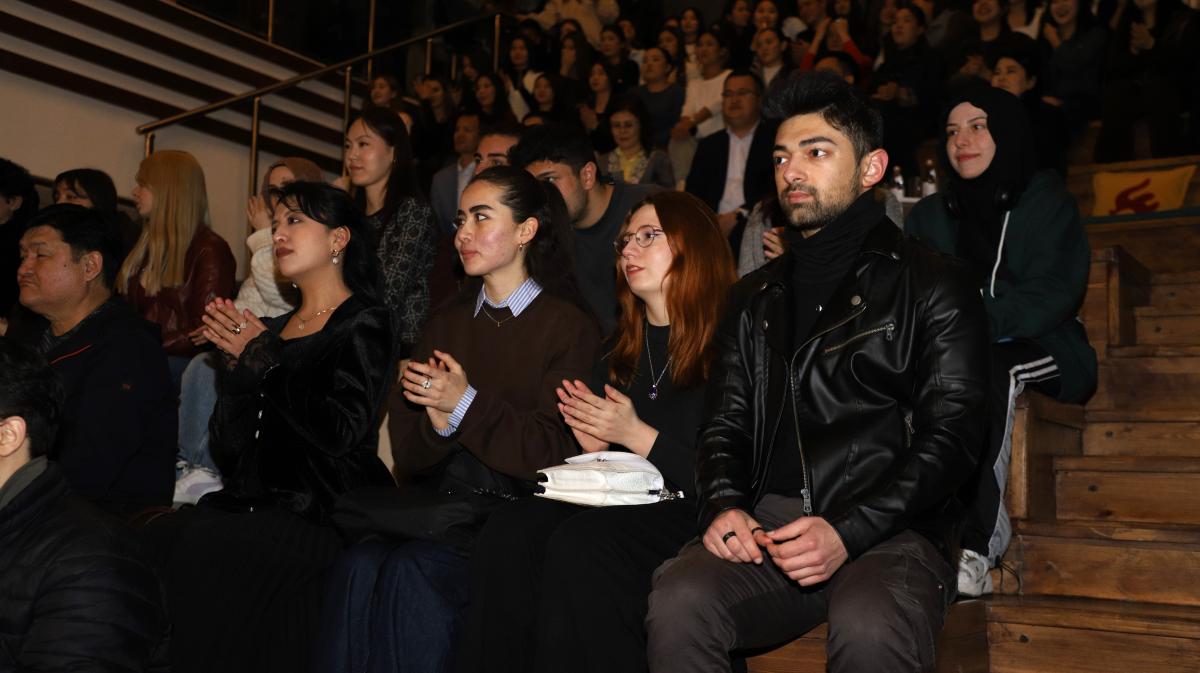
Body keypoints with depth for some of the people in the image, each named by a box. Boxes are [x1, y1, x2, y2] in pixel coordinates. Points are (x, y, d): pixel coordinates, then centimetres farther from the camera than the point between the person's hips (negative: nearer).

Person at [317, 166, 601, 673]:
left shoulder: (569, 326, 0)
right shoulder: (448, 321, 17)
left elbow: (556, 454, -6)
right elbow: (406, 452, 12)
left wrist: (466, 405, -14)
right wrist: (437, 423, -11)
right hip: (435, 499, 5)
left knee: (413, 571, -30)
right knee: (359, 565, -25)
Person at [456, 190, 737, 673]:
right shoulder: (619, 350, 19)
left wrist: (639, 436, -10)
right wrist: (593, 446, 0)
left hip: (688, 513, -6)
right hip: (617, 502, 6)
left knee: (577, 542, -33)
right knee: (508, 533, -23)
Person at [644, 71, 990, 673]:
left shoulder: (932, 285, 6)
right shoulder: (755, 299, 21)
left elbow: (950, 437, -3)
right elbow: (724, 425, 17)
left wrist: (848, 531, -17)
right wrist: (724, 504, -6)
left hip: (890, 532, -3)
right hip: (769, 528, 3)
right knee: (678, 601, -27)